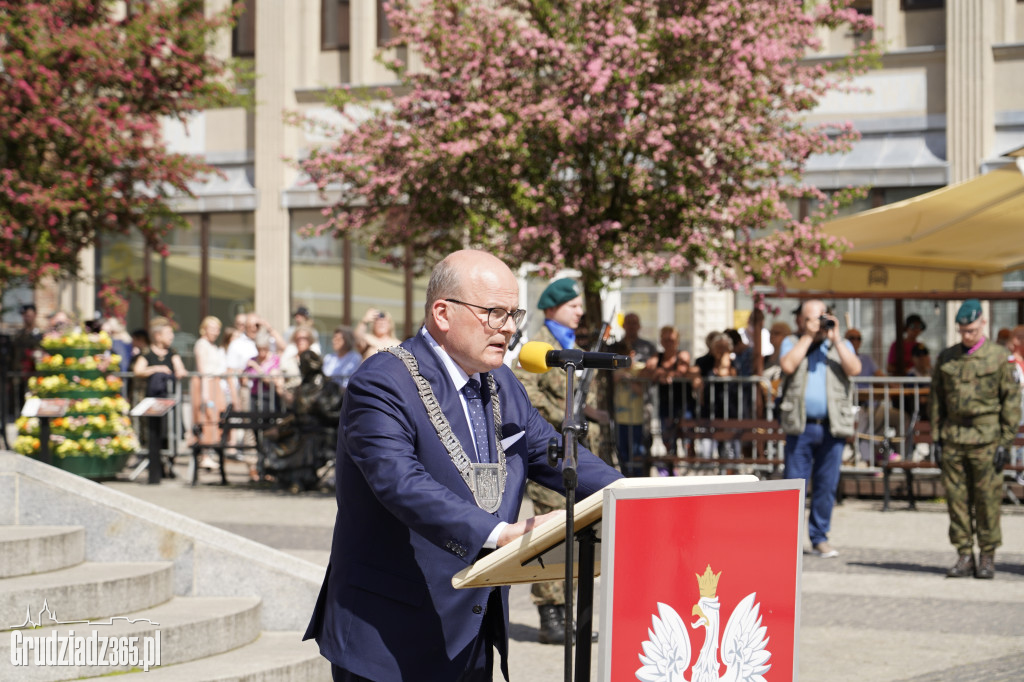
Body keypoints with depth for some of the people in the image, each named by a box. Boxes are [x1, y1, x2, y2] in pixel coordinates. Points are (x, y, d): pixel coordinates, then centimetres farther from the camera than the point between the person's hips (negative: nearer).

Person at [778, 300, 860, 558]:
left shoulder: (841, 344, 13)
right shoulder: (791, 343, 11)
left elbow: (854, 369, -6)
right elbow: (788, 366, -10)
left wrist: (835, 339, -8)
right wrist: (807, 336, -7)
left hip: (832, 427, 1)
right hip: (799, 425, -1)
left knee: (826, 485, 4)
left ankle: (820, 538, 13)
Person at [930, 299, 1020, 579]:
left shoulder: (998, 356, 1)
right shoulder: (946, 358, 11)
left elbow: (1011, 400, 1)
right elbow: (937, 401, 15)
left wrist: (1006, 441, -4)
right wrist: (936, 438, 9)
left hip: (986, 438, -3)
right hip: (954, 438, 3)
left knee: (987, 499, -2)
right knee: (957, 499, 2)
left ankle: (987, 558, 6)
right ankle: (964, 556, 9)